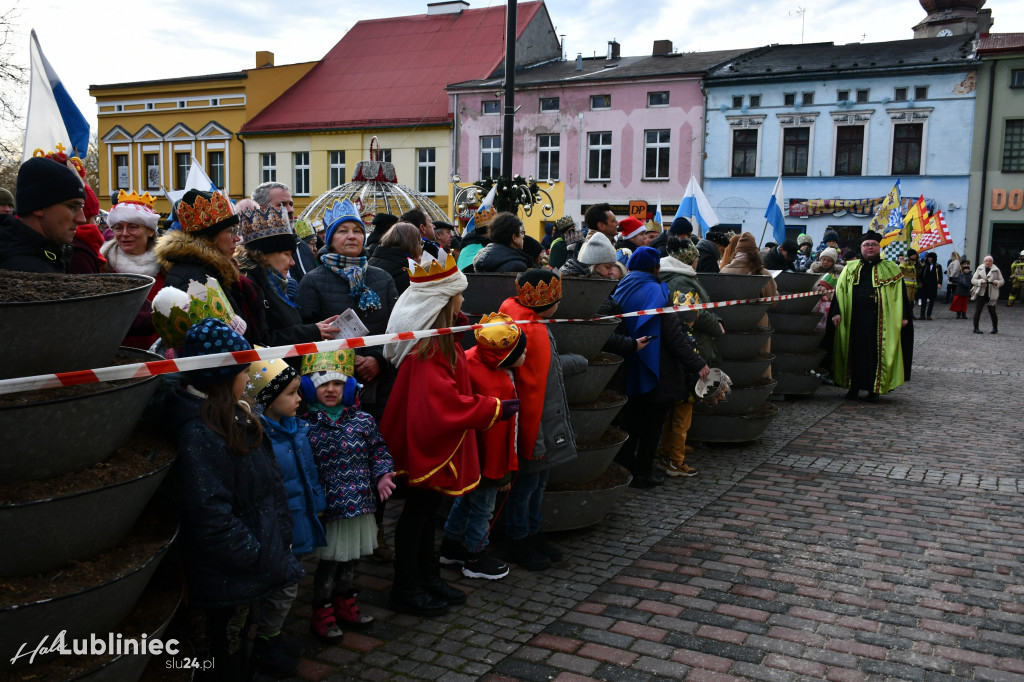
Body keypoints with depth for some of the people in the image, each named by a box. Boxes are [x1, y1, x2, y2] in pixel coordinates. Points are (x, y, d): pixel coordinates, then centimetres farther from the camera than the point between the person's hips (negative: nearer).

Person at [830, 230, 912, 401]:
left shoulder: (890, 270, 7)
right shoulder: (850, 268, 11)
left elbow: (900, 294, 5)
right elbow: (839, 291, 8)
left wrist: (904, 316, -2)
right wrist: (836, 312, -2)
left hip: (879, 321, -1)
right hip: (854, 319, 1)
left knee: (877, 353, 1)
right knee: (855, 351, 5)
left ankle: (874, 388, 10)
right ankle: (854, 386, 15)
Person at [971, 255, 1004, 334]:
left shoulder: (996, 270, 6)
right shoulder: (979, 269, 7)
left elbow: (1002, 281, 10)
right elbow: (973, 280, 3)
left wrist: (997, 282, -13)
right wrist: (980, 281, -16)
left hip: (991, 294, 0)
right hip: (980, 293, 0)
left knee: (992, 312, 0)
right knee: (977, 311, -4)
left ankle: (995, 328, 18)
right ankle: (976, 328, 5)